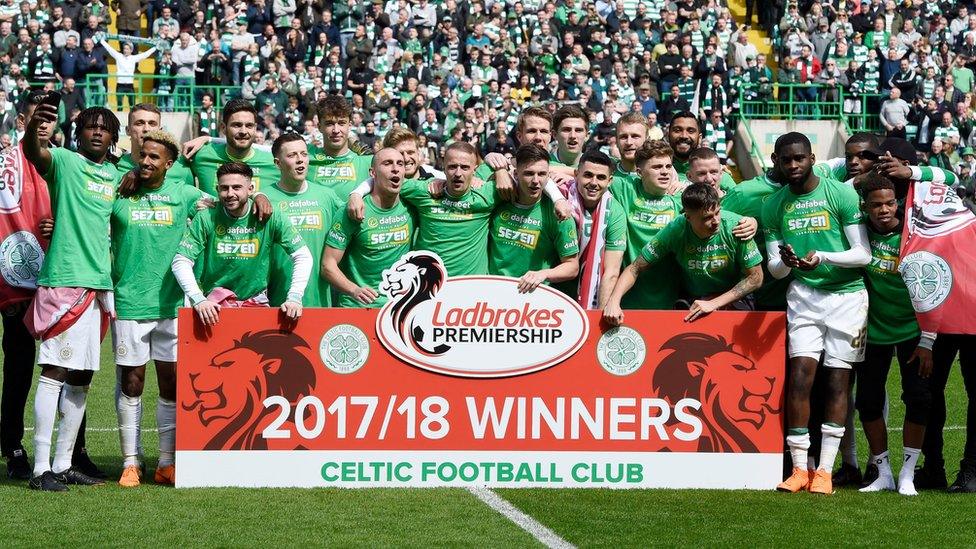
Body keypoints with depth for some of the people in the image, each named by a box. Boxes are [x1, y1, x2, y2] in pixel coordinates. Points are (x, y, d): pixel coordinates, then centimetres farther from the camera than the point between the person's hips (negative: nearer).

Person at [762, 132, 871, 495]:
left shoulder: (842, 195, -6)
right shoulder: (774, 206, 5)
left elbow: (863, 254, -8)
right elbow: (774, 270, 6)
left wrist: (821, 256, -22)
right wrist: (786, 261, -18)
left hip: (847, 294, -2)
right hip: (804, 294, 2)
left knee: (838, 381, -1)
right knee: (800, 375, -10)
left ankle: (825, 470, 3)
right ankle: (799, 468, -4)